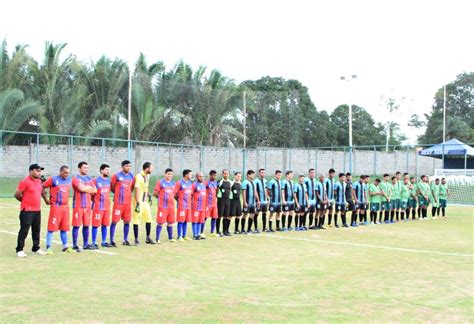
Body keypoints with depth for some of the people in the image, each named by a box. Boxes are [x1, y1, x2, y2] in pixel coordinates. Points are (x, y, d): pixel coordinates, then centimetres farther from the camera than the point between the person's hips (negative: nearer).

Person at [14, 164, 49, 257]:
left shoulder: (39, 181, 10)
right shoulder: (25, 181, -14)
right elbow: (17, 194, -12)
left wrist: (46, 200, 25)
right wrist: (25, 201, 2)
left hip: (37, 210, 8)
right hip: (27, 211, -8)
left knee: (37, 230, 15)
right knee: (24, 230, -4)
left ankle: (36, 249, 25)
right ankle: (19, 250, 2)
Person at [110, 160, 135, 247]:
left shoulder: (132, 176, 8)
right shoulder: (117, 176, -7)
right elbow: (112, 187, 2)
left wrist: (126, 194, 12)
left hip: (128, 203, 5)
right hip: (118, 202, -5)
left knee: (127, 221, 8)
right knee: (114, 221, -3)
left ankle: (125, 240, 17)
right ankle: (112, 241, 2)